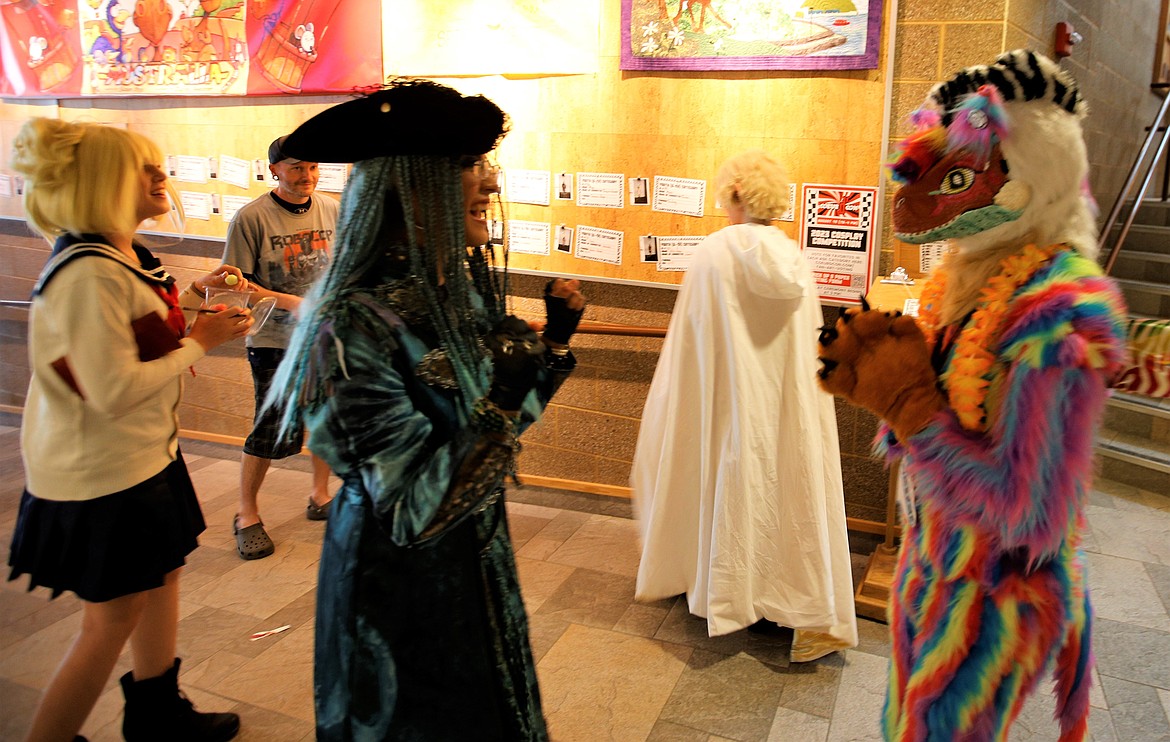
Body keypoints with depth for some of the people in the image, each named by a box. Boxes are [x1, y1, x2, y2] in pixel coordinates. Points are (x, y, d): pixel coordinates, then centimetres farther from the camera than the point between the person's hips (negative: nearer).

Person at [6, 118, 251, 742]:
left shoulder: (120, 255, 5)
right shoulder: (90, 274, -26)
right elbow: (115, 391, -29)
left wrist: (192, 294, 4)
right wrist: (200, 342, -19)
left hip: (141, 455, 10)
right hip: (102, 477, -10)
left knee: (160, 575, 21)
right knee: (111, 620, 4)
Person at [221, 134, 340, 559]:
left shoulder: (332, 210, 1)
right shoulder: (251, 218, -11)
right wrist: (291, 302, -19)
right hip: (274, 342, -4)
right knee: (271, 431, 2)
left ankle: (320, 497, 35)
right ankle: (247, 515, 22)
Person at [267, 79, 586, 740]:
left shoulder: (465, 286, -5)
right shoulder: (356, 324, -27)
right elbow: (411, 511, -27)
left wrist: (557, 340, -8)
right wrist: (500, 404, -33)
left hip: (478, 560, 7)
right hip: (401, 581, -6)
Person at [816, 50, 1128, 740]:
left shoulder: (1058, 311, -26)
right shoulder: (963, 279, -1)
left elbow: (1024, 510, -28)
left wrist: (904, 399, -26)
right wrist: (875, 373, -9)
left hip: (993, 595, -8)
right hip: (932, 563, 8)